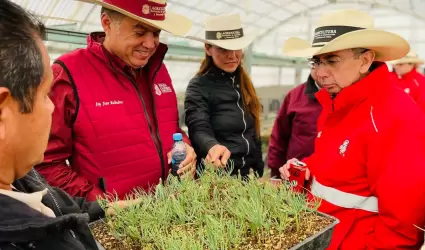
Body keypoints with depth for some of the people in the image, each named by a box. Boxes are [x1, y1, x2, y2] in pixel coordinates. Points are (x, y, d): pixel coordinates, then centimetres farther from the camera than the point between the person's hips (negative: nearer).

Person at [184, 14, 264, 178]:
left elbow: (252, 134, 12)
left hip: (246, 175, 6)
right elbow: (199, 129, -24)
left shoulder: (243, 83, 7)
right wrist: (212, 146, -45)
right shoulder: (198, 87, -11)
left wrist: (259, 173, 11)